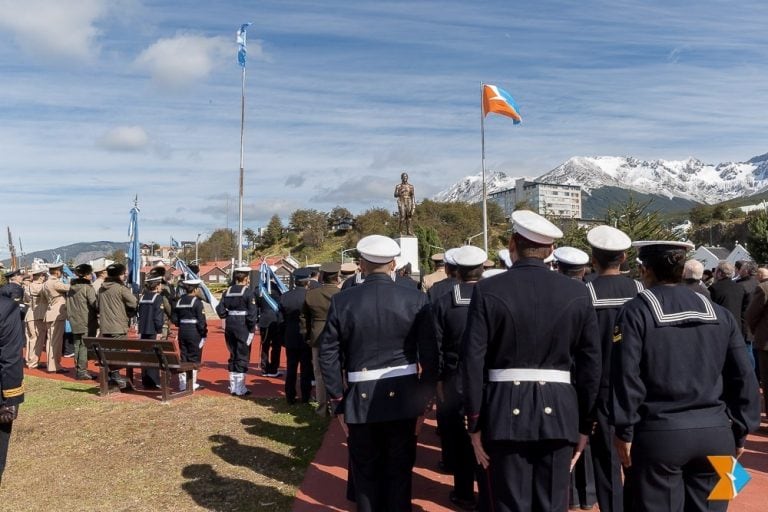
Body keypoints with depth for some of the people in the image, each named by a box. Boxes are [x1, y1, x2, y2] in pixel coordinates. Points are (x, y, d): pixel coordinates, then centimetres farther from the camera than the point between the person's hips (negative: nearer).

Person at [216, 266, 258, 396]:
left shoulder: (227, 292, 7)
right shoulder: (248, 292, -10)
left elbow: (220, 311, 3)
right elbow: (252, 313, -16)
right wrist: (252, 328, -8)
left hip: (230, 327, 6)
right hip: (243, 327, -6)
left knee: (233, 356, 15)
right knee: (243, 357, 1)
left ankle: (233, 387, 22)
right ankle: (240, 389, 4)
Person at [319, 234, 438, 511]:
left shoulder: (341, 301, -5)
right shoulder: (416, 299, -6)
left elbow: (328, 355, -3)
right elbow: (429, 354, -6)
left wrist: (338, 401, 5)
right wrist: (424, 399, 3)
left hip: (360, 400, 0)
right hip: (403, 397, 0)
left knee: (366, 472, 15)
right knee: (399, 471, 13)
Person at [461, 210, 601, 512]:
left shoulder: (488, 291, -8)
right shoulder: (578, 293, 0)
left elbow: (472, 362, -9)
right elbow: (591, 364, 2)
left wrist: (475, 424, -1)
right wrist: (584, 425, 10)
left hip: (505, 413, -2)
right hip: (558, 413, 2)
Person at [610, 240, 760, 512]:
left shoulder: (636, 312, -7)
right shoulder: (720, 314, 8)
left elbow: (626, 376, -11)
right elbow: (744, 377, 7)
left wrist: (624, 431, -4)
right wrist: (740, 432, 15)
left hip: (658, 435, -4)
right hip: (715, 435, 4)